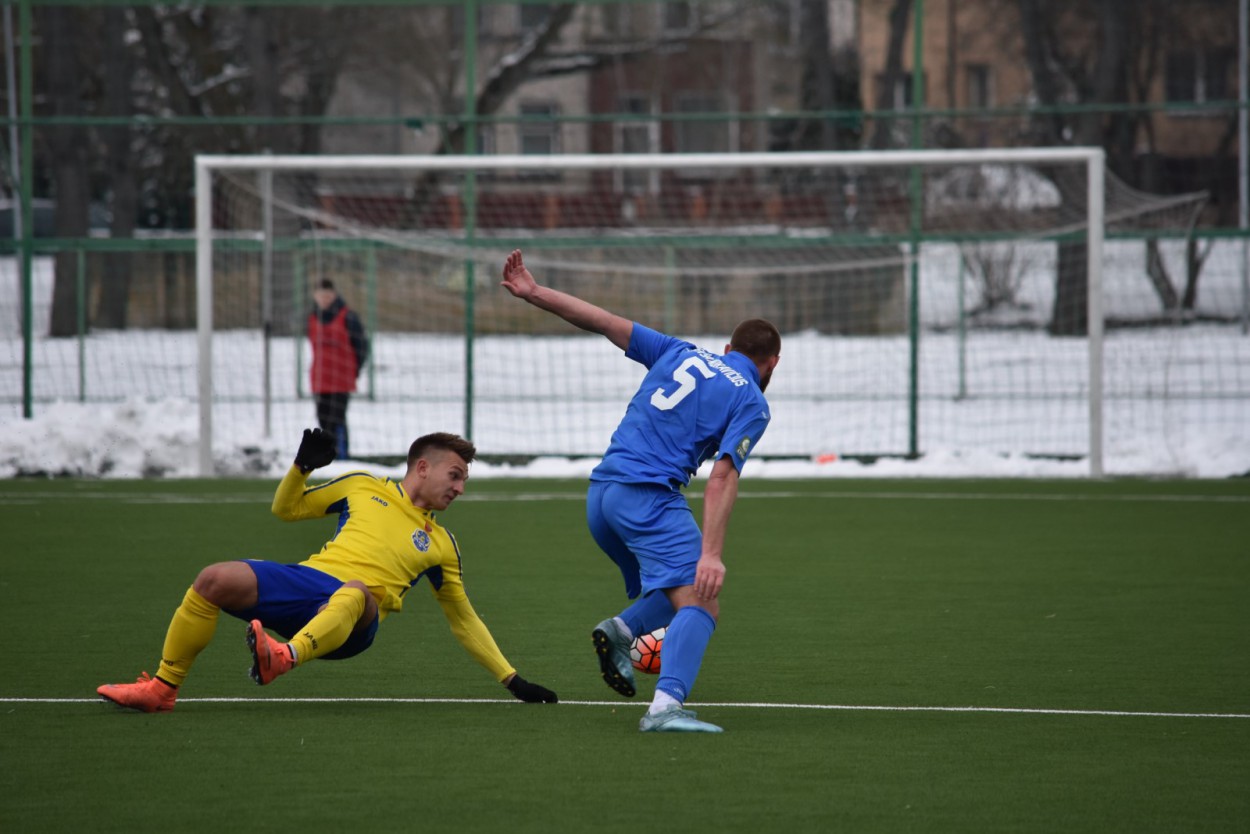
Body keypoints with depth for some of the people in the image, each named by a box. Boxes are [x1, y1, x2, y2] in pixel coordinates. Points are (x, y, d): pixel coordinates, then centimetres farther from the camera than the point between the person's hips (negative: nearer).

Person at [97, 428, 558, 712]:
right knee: (215, 579, -24)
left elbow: (464, 620, 31)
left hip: (351, 624, -2)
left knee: (355, 592, -41)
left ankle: (284, 658, -69)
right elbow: (286, 508, 25)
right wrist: (302, 467, 5)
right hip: (307, 579, 2)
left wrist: (512, 679, 26)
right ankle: (162, 688, -11)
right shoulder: (363, 488, 23)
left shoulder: (441, 545, 25)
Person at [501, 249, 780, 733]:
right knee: (699, 602, -17)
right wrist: (711, 553, -17)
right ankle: (666, 704, -39)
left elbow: (605, 322, 16)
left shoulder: (680, 354, 20)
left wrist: (533, 293, 21)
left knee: (670, 595, 24)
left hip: (600, 493, 7)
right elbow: (722, 477, -10)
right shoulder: (752, 403, 3)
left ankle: (621, 629, -6)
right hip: (649, 494, -7)